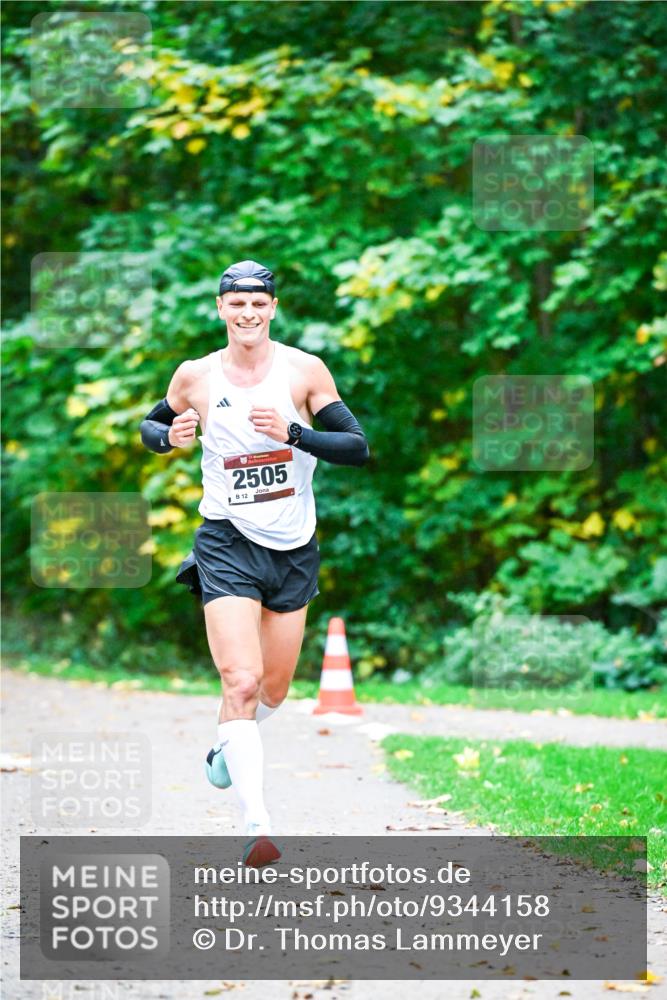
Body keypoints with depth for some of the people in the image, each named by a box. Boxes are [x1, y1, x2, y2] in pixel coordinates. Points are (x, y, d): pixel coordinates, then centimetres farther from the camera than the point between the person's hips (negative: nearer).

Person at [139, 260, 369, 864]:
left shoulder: (305, 370, -4)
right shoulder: (195, 377, -1)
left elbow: (359, 448, -7)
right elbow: (150, 426, 17)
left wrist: (292, 432, -22)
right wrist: (170, 436, -7)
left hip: (294, 549, 2)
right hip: (228, 545, -2)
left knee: (273, 691, 14)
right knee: (241, 682, -19)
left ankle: (228, 744, 48)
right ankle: (258, 825, -20)